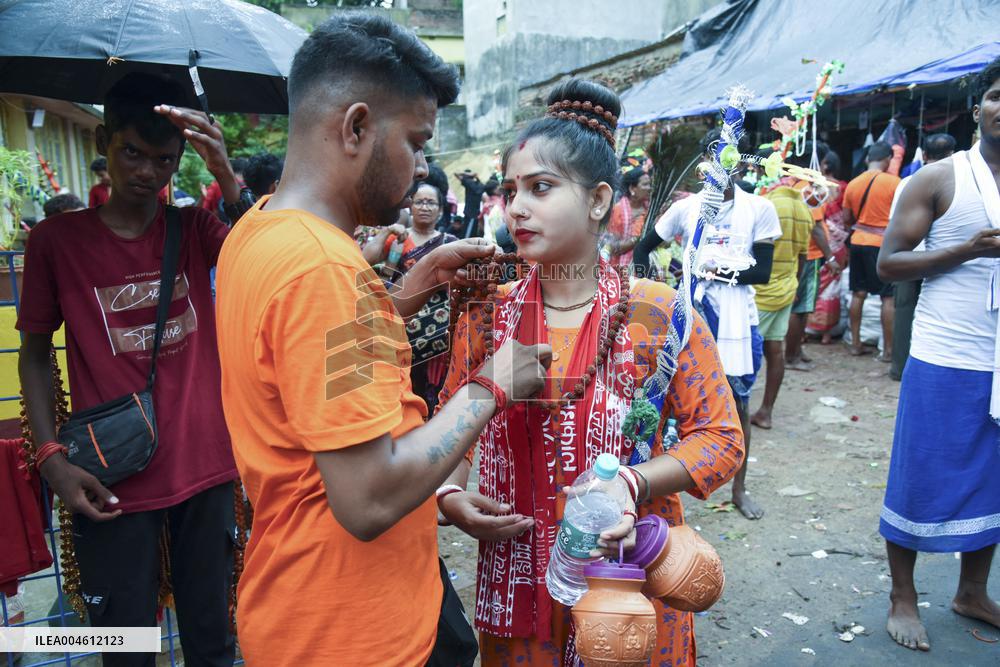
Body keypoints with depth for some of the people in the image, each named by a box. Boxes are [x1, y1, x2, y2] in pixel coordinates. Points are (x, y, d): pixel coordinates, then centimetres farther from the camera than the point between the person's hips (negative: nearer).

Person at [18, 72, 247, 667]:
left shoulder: (194, 227, 3)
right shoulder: (56, 239, 0)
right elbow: (36, 353, 5)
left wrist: (229, 178, -30)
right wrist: (53, 460, -5)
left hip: (205, 470, 1)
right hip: (111, 483, -1)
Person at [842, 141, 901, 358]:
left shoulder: (853, 184, 5)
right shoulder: (893, 181, -8)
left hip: (858, 241, 5)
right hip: (884, 244, -5)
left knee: (858, 294, 11)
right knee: (889, 297, 1)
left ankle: (855, 344, 17)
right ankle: (888, 350, 3)